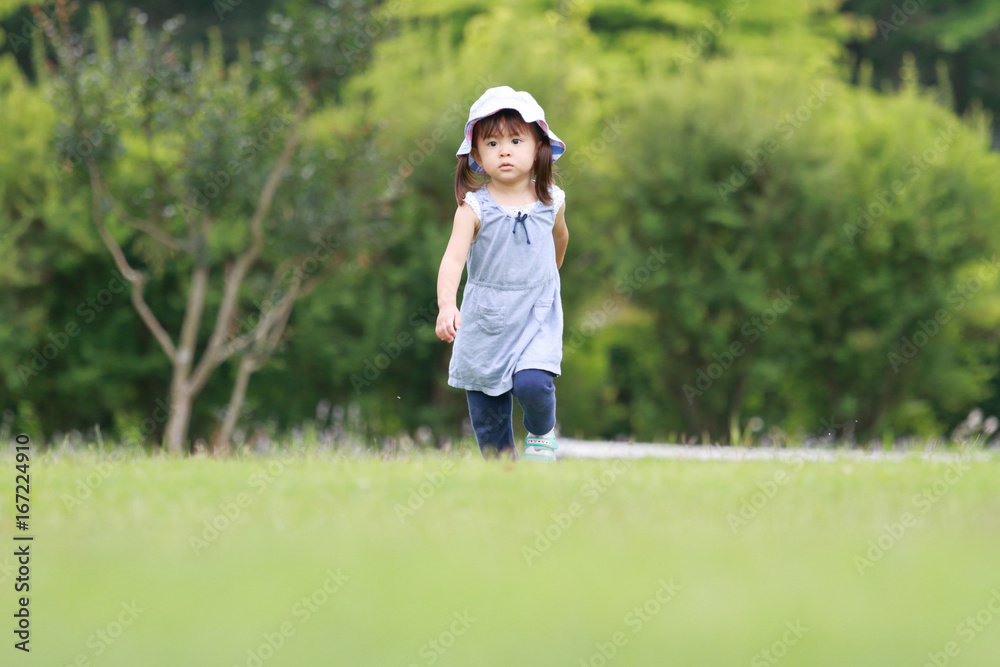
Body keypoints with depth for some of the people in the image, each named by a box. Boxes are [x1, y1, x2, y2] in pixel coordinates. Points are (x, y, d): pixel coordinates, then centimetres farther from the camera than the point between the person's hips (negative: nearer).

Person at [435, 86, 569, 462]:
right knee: (487, 417, 5)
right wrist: (446, 306, -40)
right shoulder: (474, 207, -12)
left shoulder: (551, 202, -3)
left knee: (532, 383, -22)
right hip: (485, 320, 0)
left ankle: (542, 433, 10)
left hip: (538, 317, 0)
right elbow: (453, 257, -23)